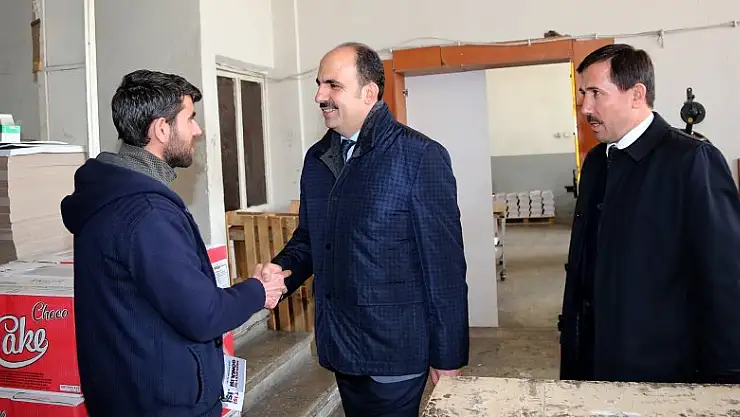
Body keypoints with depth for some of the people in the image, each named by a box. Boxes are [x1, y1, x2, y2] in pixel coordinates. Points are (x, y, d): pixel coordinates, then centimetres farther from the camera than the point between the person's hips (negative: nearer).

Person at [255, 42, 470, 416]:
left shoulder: (421, 157, -14)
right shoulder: (317, 158, 6)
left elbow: (444, 264, -14)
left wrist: (448, 355, -12)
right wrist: (283, 268, -5)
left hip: (395, 353, -6)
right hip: (339, 346, 6)